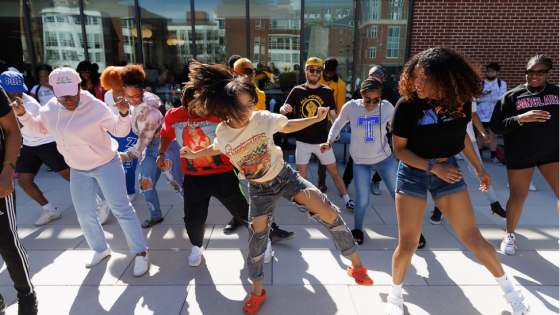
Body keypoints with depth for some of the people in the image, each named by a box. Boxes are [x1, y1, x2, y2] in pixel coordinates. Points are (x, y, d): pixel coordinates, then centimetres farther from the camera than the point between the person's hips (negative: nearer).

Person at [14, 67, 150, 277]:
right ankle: (100, 250, 37)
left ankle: (140, 253, 5)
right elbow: (40, 129, 15)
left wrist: (124, 114, -34)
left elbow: (120, 131, -16)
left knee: (121, 209, -6)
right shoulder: (49, 109, -3)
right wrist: (23, 115, 1)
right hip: (78, 170, 6)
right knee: (85, 215, 14)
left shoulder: (95, 107, -19)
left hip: (106, 164, -5)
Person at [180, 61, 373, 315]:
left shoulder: (263, 118, -18)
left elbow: (288, 126, 2)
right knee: (257, 239, 1)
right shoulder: (222, 134, -13)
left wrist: (316, 119, -4)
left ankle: (357, 265, 5)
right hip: (259, 189, 1)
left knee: (330, 213, -15)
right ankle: (257, 292, 28)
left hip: (284, 176, -1)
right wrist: (195, 154, 10)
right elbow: (218, 149, 13)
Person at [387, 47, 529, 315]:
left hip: (448, 171, 3)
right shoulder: (406, 106, -18)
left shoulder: (461, 101, -8)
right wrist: (433, 166, -22)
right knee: (407, 243, -3)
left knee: (472, 237, 5)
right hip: (412, 173, -2)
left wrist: (478, 167, 15)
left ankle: (509, 290, 31)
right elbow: (399, 149, -11)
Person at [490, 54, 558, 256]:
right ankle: (510, 234, 26)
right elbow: (495, 126, -11)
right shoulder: (512, 96, -5)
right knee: (517, 198, 3)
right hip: (520, 155, -3)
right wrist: (520, 119, -24)